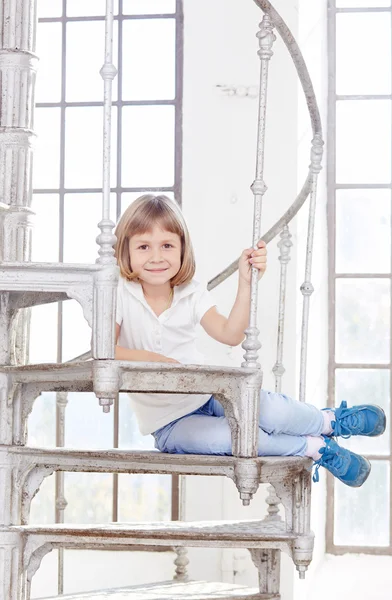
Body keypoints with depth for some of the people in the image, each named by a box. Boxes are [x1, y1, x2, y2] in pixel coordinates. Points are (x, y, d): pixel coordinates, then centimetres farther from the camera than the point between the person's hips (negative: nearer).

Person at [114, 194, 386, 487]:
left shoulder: (191, 294, 0)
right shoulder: (121, 295, -12)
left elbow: (231, 334, -11)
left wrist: (246, 284, -19)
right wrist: (150, 358, -31)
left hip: (208, 396, 3)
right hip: (170, 425, -3)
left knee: (266, 407, -27)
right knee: (228, 436, -34)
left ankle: (332, 420, 1)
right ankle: (316, 446, -16)